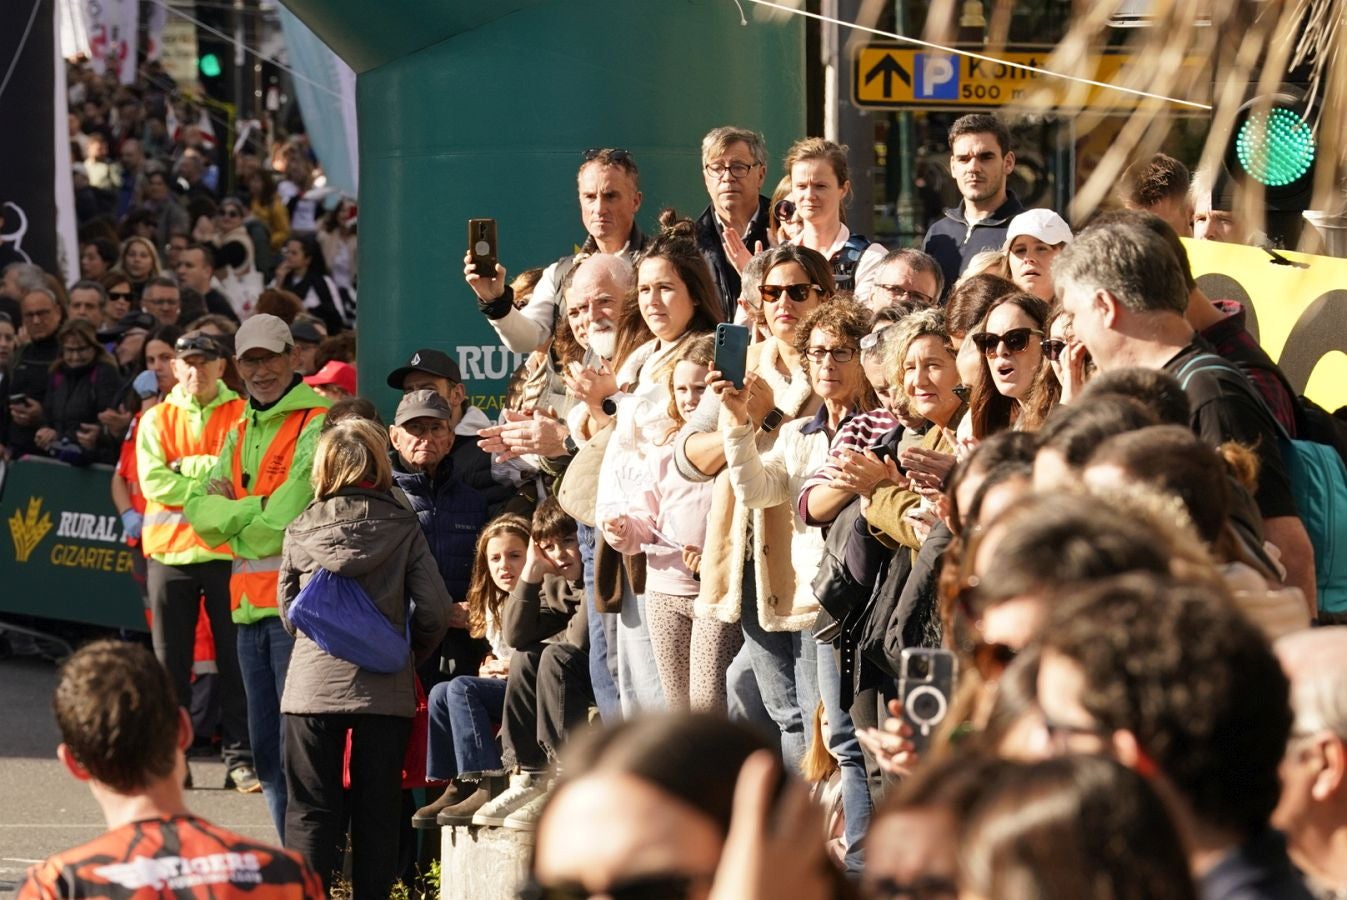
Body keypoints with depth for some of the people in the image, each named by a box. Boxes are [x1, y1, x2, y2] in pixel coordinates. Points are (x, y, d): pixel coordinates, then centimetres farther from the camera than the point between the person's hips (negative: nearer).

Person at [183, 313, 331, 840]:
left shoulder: (319, 424, -7)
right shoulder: (240, 432, 20)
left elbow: (284, 520, -16)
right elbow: (200, 512, 11)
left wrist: (230, 511, 0)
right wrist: (255, 509, -7)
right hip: (250, 604, 9)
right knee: (266, 751, 12)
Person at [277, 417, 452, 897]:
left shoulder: (301, 532, 1)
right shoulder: (403, 529, -2)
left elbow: (288, 611, 10)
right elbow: (434, 609, -5)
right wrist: (411, 656, 14)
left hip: (313, 683, 0)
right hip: (384, 689, 0)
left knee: (311, 809, 4)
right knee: (377, 811, 8)